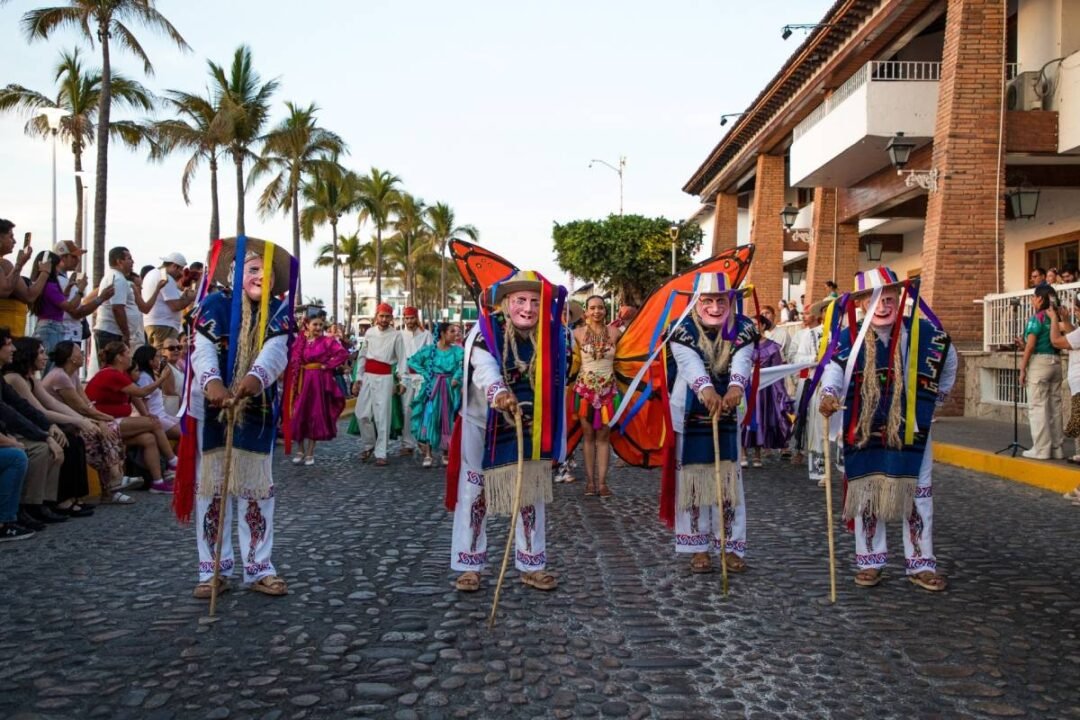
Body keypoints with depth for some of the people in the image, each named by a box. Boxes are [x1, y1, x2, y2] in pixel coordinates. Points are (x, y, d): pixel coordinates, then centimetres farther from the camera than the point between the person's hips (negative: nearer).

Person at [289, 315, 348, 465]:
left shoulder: (327, 341, -4)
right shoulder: (301, 340, 5)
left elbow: (343, 353, -13)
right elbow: (295, 361, 7)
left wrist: (328, 365, -11)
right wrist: (297, 379, -3)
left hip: (320, 381, -3)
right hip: (304, 380, 3)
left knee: (316, 414, 2)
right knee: (299, 414, 2)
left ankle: (310, 453, 12)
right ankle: (300, 451, 16)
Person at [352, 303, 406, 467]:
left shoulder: (396, 335, -2)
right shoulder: (370, 332, 9)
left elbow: (401, 360, -3)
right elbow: (362, 356, 12)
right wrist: (358, 378, 9)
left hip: (385, 378, -4)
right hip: (367, 376, 4)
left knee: (382, 416, -4)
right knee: (362, 413, 5)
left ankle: (380, 453, 2)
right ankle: (368, 445, 27)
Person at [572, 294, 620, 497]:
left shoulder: (614, 333, 0)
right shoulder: (578, 333, -1)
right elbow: (575, 360, 9)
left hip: (607, 388, 1)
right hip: (585, 388, 0)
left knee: (604, 435, 1)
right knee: (588, 435, 2)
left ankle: (602, 482, 2)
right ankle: (590, 481, 6)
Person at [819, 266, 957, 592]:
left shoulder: (925, 333, -3)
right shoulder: (849, 339, -6)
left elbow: (949, 362, 14)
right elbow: (833, 370, -22)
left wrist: (938, 396, 21)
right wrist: (829, 395, -42)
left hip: (911, 431, 0)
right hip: (864, 431, 0)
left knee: (918, 494, 6)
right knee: (865, 494, 6)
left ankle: (921, 564, 17)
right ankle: (870, 561, 19)